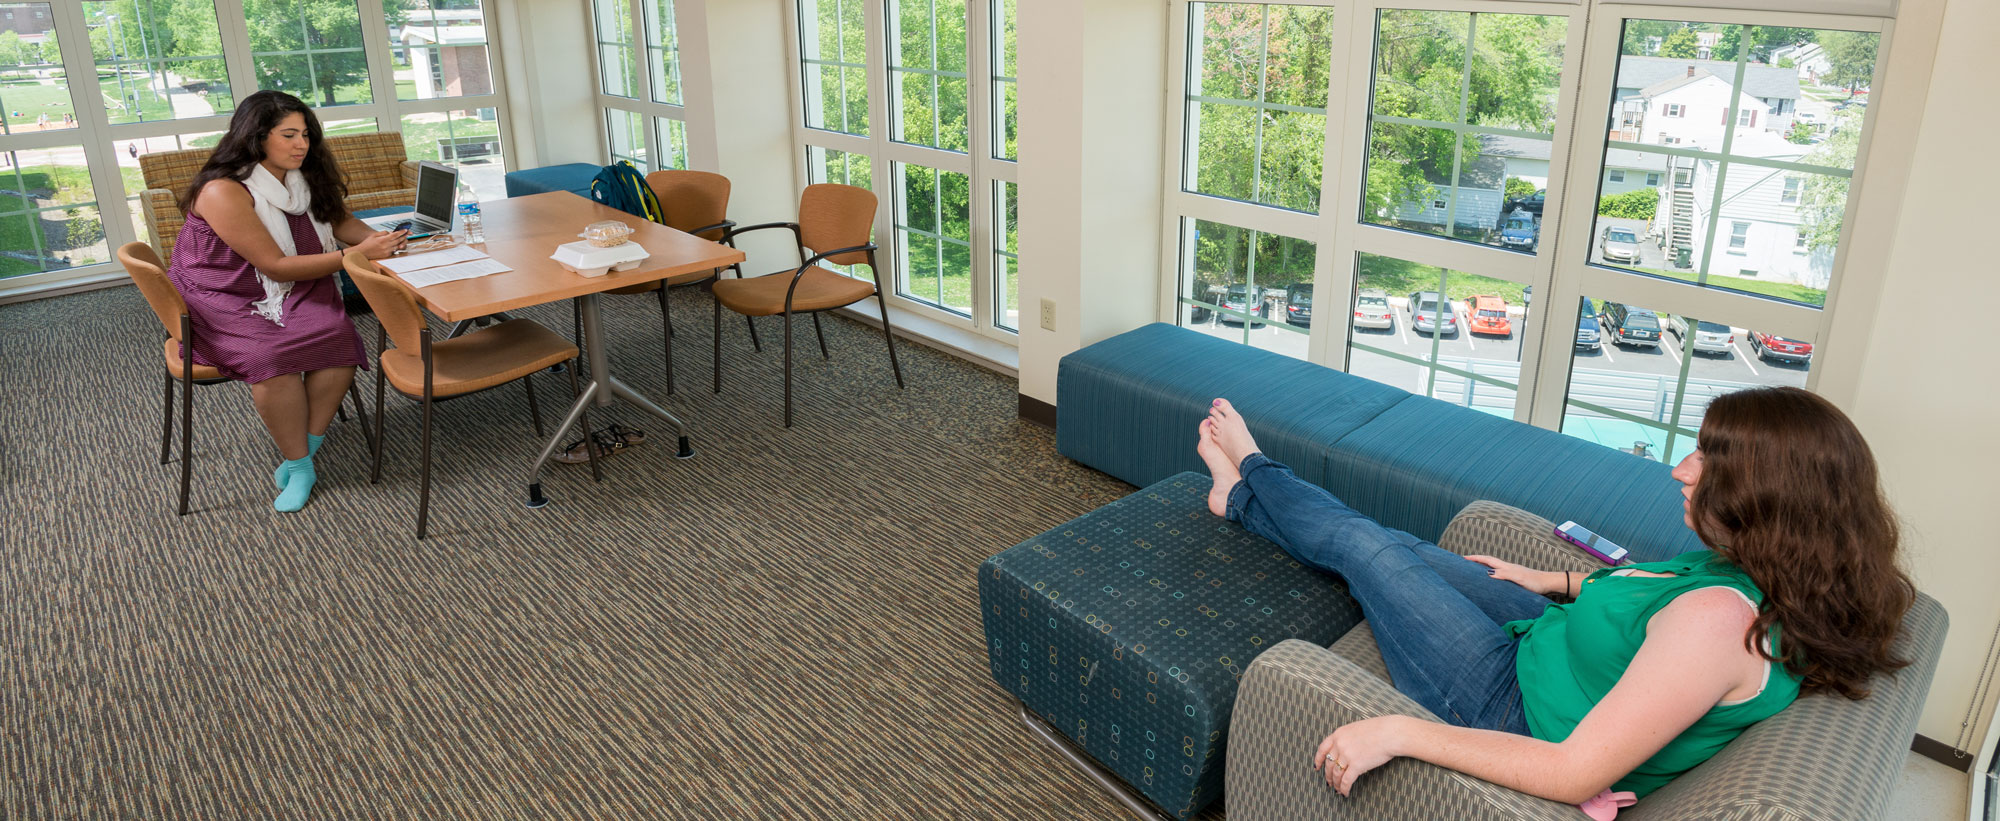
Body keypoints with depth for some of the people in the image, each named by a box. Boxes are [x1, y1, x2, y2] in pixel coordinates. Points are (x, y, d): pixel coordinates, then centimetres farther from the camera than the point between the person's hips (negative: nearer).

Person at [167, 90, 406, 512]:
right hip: (224, 302, -5)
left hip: (289, 295, 5)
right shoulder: (223, 192, -19)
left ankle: (303, 451, -15)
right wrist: (358, 255, -25)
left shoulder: (302, 177, 2)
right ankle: (299, 464, -17)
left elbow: (337, 218, 16)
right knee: (271, 354, -36)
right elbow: (276, 266, -21)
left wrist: (373, 237, -8)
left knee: (338, 334, -27)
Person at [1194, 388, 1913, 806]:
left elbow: (1572, 776, -36)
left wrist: (1396, 733, -33)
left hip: (1517, 708, -8)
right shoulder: (1772, 579, -9)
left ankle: (1252, 478, 30)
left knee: (1363, 546, 0)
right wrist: (1562, 583, 16)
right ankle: (1246, 494, 37)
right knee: (1384, 542, 13)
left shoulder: (1718, 619, -36)